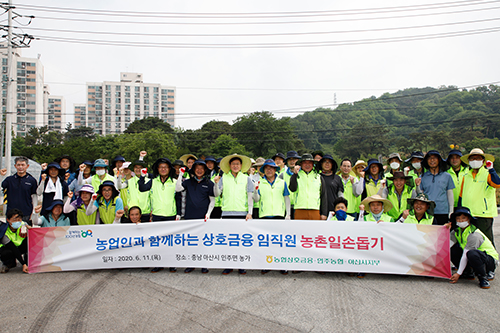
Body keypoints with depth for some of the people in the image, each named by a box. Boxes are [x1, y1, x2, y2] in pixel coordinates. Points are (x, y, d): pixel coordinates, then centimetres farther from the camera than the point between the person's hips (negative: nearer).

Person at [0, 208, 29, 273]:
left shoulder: (23, 225, -18)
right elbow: (14, 249, -32)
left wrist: (30, 229, -40)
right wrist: (23, 264, -36)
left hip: (19, 247, 3)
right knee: (8, 253, -40)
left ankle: (28, 262, -10)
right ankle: (7, 264, 0)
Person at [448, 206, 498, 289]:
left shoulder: (474, 234, -24)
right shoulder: (457, 231, -1)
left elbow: (465, 255, -25)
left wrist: (458, 274, -23)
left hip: (490, 260, -8)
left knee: (472, 253, -39)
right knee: (453, 250, -9)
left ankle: (483, 277, -15)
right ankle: (468, 273, 6)